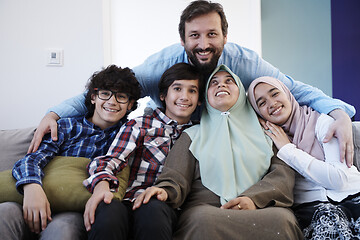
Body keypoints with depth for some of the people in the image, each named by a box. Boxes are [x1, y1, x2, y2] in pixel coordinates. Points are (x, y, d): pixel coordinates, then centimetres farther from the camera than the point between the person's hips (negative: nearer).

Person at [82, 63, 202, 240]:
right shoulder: (139, 125, 13)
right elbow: (111, 160, -1)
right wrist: (102, 184, -23)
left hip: (166, 207, 1)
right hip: (131, 203, -1)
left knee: (154, 210, -37)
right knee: (110, 211, -38)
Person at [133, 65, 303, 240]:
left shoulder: (262, 132, 24)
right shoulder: (193, 135, 23)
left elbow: (283, 171, 10)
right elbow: (176, 178, 10)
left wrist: (253, 198, -10)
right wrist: (165, 191, -16)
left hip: (259, 209, 0)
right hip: (205, 207, 0)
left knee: (282, 220, -35)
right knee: (205, 222, -37)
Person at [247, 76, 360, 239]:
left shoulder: (321, 121, 2)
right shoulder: (269, 138, 11)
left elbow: (338, 179, -11)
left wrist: (288, 149, -8)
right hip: (310, 206, 1)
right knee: (327, 213, -33)